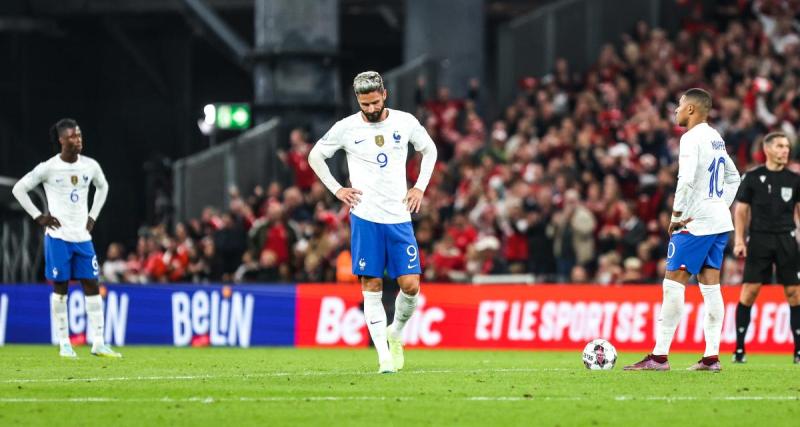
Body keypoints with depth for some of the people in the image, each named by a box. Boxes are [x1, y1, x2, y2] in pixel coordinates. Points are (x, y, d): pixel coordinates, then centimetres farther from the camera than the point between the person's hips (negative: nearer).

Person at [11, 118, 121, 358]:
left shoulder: (90, 166, 3)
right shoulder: (48, 168, -9)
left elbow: (102, 187, 24)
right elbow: (19, 189, -1)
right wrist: (38, 217, -6)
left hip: (83, 236, 4)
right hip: (58, 236, -4)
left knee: (92, 286, 0)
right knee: (60, 289, 1)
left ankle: (98, 343, 1)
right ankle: (64, 344, 6)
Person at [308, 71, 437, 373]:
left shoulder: (405, 122, 2)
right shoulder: (346, 128, -2)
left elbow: (429, 149, 19)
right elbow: (315, 156, 12)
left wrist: (420, 187, 9)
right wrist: (336, 190, 3)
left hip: (399, 216, 1)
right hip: (365, 218, -1)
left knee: (410, 285, -6)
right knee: (372, 287, -4)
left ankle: (396, 334, 22)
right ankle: (384, 356, -1)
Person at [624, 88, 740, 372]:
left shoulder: (692, 138, -12)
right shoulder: (716, 138, 16)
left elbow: (687, 179, -23)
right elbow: (733, 178, 25)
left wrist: (677, 216, -15)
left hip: (696, 222, -9)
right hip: (720, 223, 9)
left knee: (673, 284, -7)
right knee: (710, 286, 8)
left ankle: (659, 356, -8)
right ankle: (712, 356, 5)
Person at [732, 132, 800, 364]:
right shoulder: (752, 177, 2)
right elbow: (741, 210, 4)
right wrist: (739, 239, -5)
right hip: (759, 239, -2)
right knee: (749, 291, -6)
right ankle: (739, 348, 1)